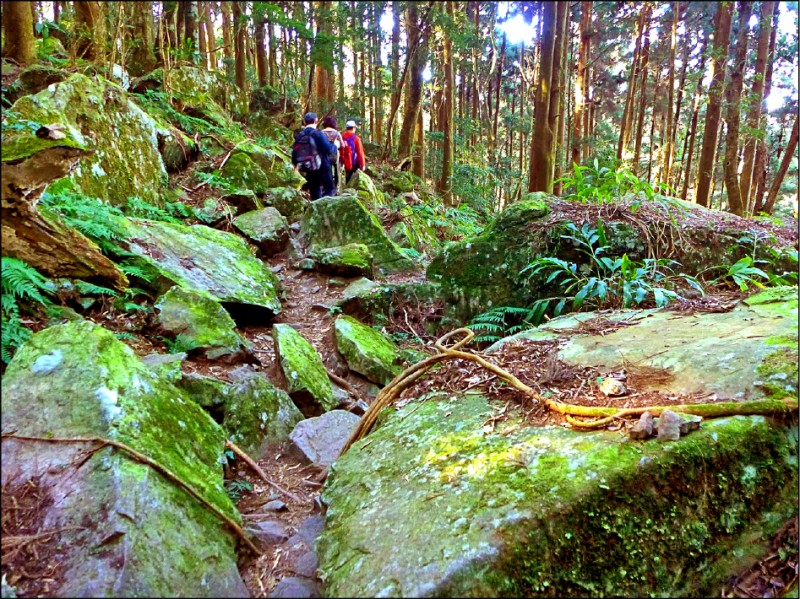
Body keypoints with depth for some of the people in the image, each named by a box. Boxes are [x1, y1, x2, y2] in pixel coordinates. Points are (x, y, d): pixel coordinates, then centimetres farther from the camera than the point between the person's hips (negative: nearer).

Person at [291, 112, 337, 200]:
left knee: (314, 191, 15)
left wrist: (295, 165, 28)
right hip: (322, 167, -6)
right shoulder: (318, 134, -13)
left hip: (308, 170, 6)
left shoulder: (299, 136, 5)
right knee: (329, 189, 2)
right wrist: (335, 146, 3)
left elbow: (294, 152, 10)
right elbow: (328, 149, -19)